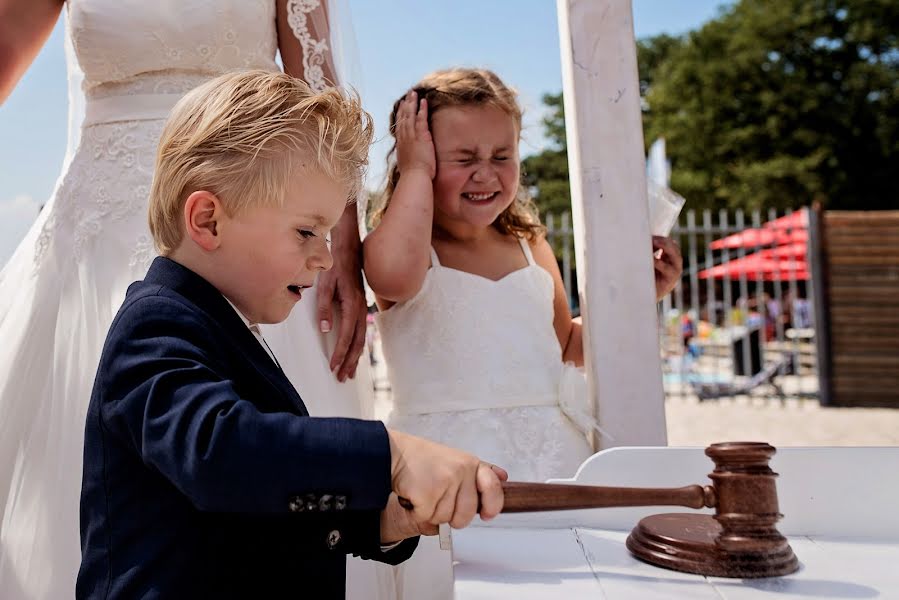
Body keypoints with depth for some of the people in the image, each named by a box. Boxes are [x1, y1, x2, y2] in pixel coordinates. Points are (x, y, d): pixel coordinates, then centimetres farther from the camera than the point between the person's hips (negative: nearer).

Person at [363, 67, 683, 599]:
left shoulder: (532, 247, 9)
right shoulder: (401, 248, -6)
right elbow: (393, 276, -33)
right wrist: (416, 171, -17)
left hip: (553, 454, 5)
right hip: (449, 469, -4)